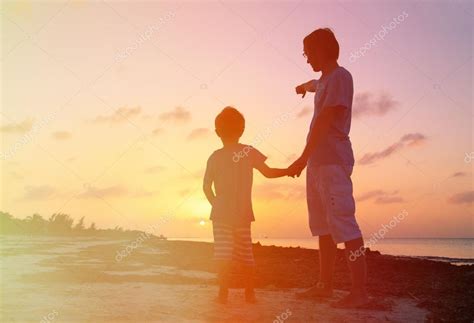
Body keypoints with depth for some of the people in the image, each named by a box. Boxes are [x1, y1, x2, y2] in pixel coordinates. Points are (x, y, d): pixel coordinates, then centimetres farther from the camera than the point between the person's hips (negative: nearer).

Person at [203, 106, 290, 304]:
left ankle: (223, 293, -6)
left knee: (223, 253, -1)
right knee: (245, 254, 11)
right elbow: (268, 172, -2)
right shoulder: (249, 152, 0)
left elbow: (206, 186, -3)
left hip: (221, 213, -1)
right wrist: (289, 171, 12)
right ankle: (250, 293, 17)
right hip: (243, 213, 1)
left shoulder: (215, 156, -1)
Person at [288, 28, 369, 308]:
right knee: (323, 226, 11)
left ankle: (360, 291, -9)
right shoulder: (324, 80, 22)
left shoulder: (340, 77, -6)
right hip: (318, 162, 10)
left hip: (333, 161, -10)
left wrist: (303, 158, -18)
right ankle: (325, 285, 18)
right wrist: (304, 86, 71)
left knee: (343, 224, -12)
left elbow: (324, 121, -15)